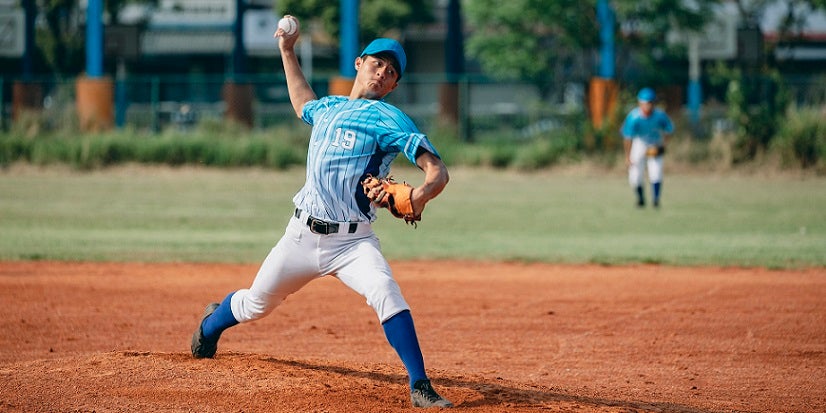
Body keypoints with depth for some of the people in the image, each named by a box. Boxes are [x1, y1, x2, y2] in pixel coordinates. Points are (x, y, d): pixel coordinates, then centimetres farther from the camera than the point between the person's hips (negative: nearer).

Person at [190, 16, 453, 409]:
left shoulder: (389, 118, -6)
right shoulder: (328, 108, 13)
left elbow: (437, 170, -17)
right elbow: (302, 103, 40)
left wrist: (420, 195, -38)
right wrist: (287, 51, 38)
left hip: (352, 241, -5)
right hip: (302, 235, 5)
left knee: (385, 292, -32)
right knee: (256, 304, 18)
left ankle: (420, 387, -30)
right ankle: (211, 324, 52)